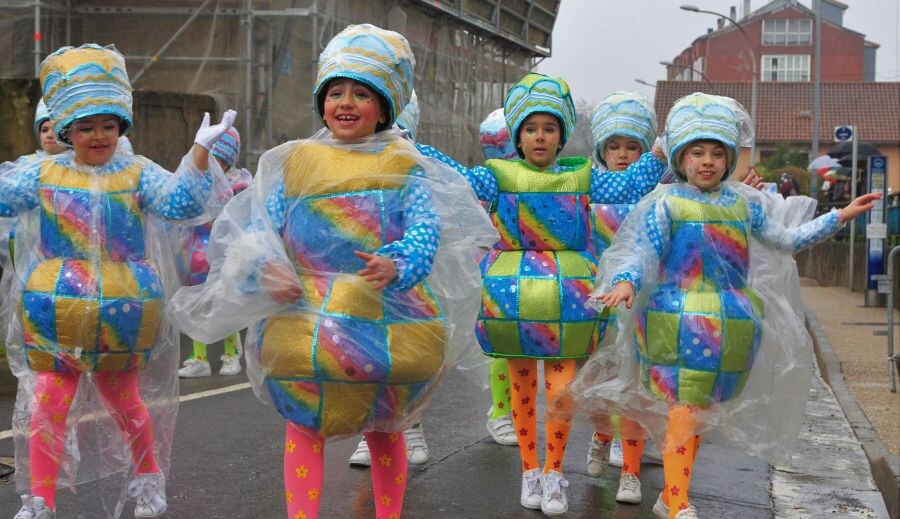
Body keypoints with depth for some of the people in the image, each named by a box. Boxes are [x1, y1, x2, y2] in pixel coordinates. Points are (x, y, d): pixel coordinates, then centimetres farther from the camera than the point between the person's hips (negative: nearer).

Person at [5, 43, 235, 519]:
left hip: (123, 312, -1)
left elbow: (182, 203, -15)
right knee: (47, 405, 0)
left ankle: (148, 480, 37)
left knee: (125, 400, 14)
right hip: (54, 311, 1)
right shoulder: (42, 174, 3)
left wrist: (200, 151, -26)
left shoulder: (138, 173, -2)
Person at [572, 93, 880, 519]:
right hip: (678, 319, -5)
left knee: (698, 410, 12)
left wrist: (841, 216, 21)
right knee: (683, 408, -11)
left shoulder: (743, 204, 12)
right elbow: (642, 253, -9)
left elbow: (786, 241, 21)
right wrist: (625, 282, -31)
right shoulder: (666, 204, -3)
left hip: (731, 324, 5)